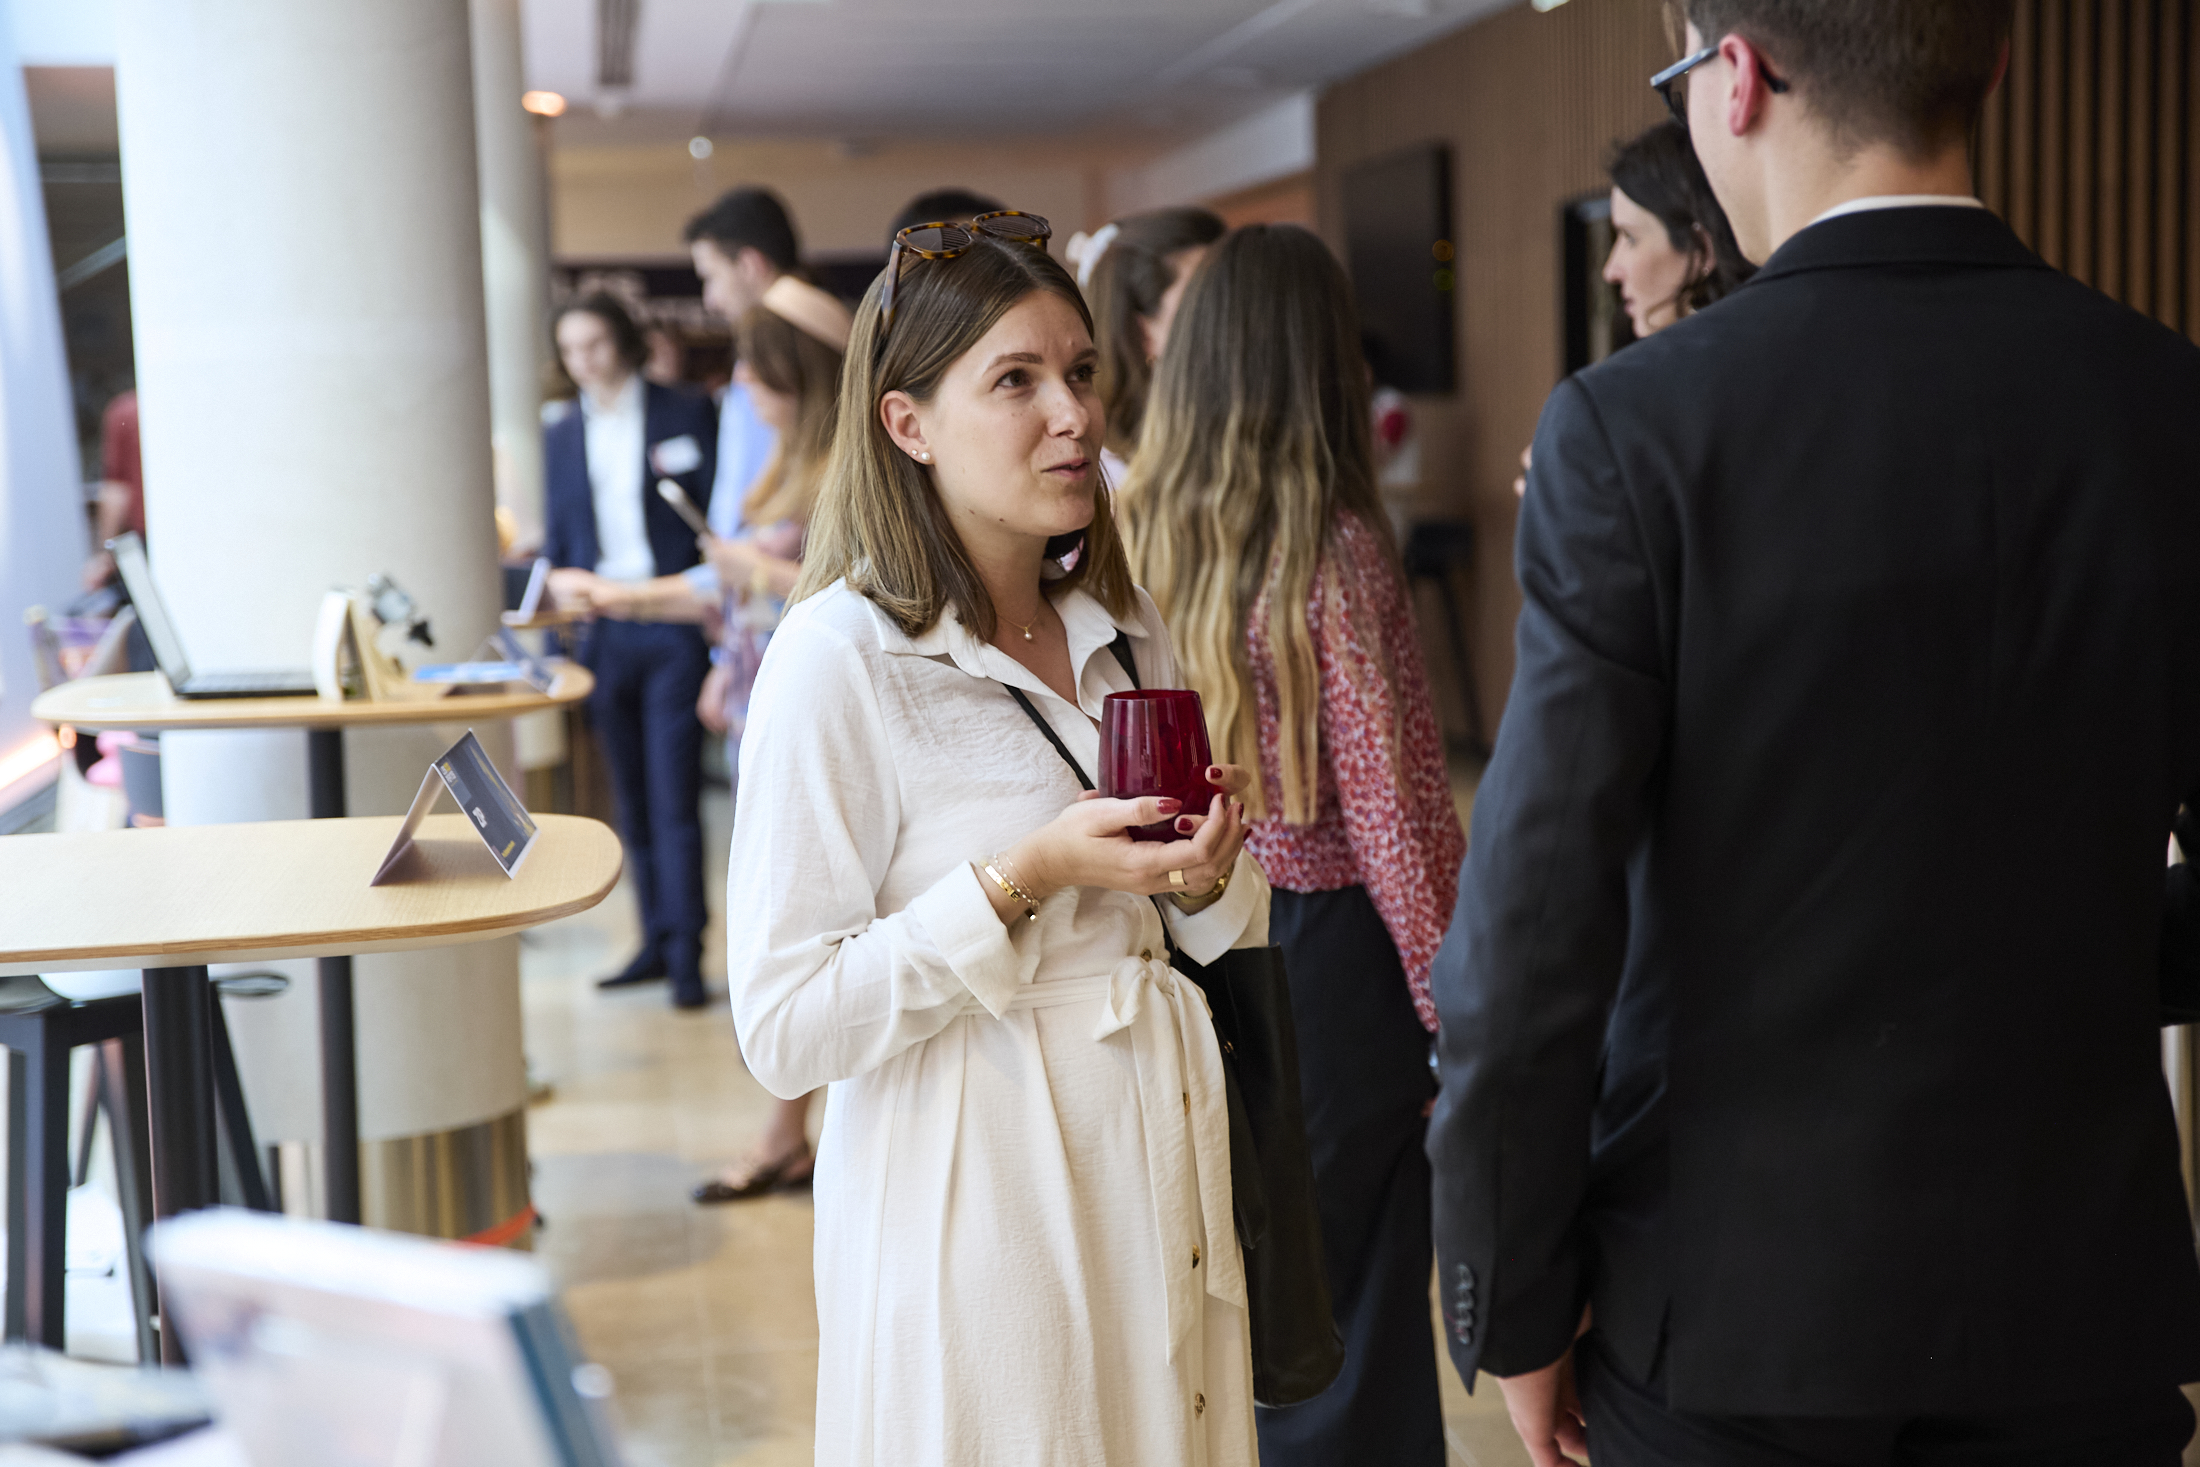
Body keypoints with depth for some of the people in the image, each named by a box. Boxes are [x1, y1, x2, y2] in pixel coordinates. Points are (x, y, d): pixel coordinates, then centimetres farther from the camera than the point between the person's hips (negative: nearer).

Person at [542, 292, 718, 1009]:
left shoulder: (685, 416, 1)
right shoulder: (561, 436, 13)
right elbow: (558, 537, 16)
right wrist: (559, 581, -3)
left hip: (672, 626, -4)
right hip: (603, 630, 5)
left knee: (674, 795, -9)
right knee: (632, 798, 9)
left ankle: (686, 956, -5)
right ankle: (656, 941, 19)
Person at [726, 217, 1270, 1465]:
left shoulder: (1123, 628, 6)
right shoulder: (840, 658, -15)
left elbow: (1224, 937, 15)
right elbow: (786, 1032, -18)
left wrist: (1206, 874, -8)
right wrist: (1021, 879, -25)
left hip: (1159, 1167, 7)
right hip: (974, 1198, -6)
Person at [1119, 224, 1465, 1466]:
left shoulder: (1136, 537, -1)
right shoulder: (1340, 550, -15)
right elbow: (1395, 812, -14)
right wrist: (1456, 1019, -7)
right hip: (1326, 952, -5)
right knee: (1346, 1318, 9)